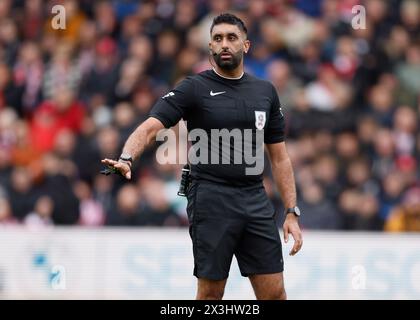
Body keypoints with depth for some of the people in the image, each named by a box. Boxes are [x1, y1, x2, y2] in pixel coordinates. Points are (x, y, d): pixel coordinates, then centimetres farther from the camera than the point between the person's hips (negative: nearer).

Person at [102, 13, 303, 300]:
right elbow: (150, 127, -14)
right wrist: (126, 158, -34)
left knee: (274, 293, 2)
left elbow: (279, 156, 13)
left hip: (255, 200, 4)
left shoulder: (265, 91, 11)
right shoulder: (194, 88, -2)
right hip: (211, 199, -4)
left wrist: (292, 213, 6)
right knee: (211, 293, 0)